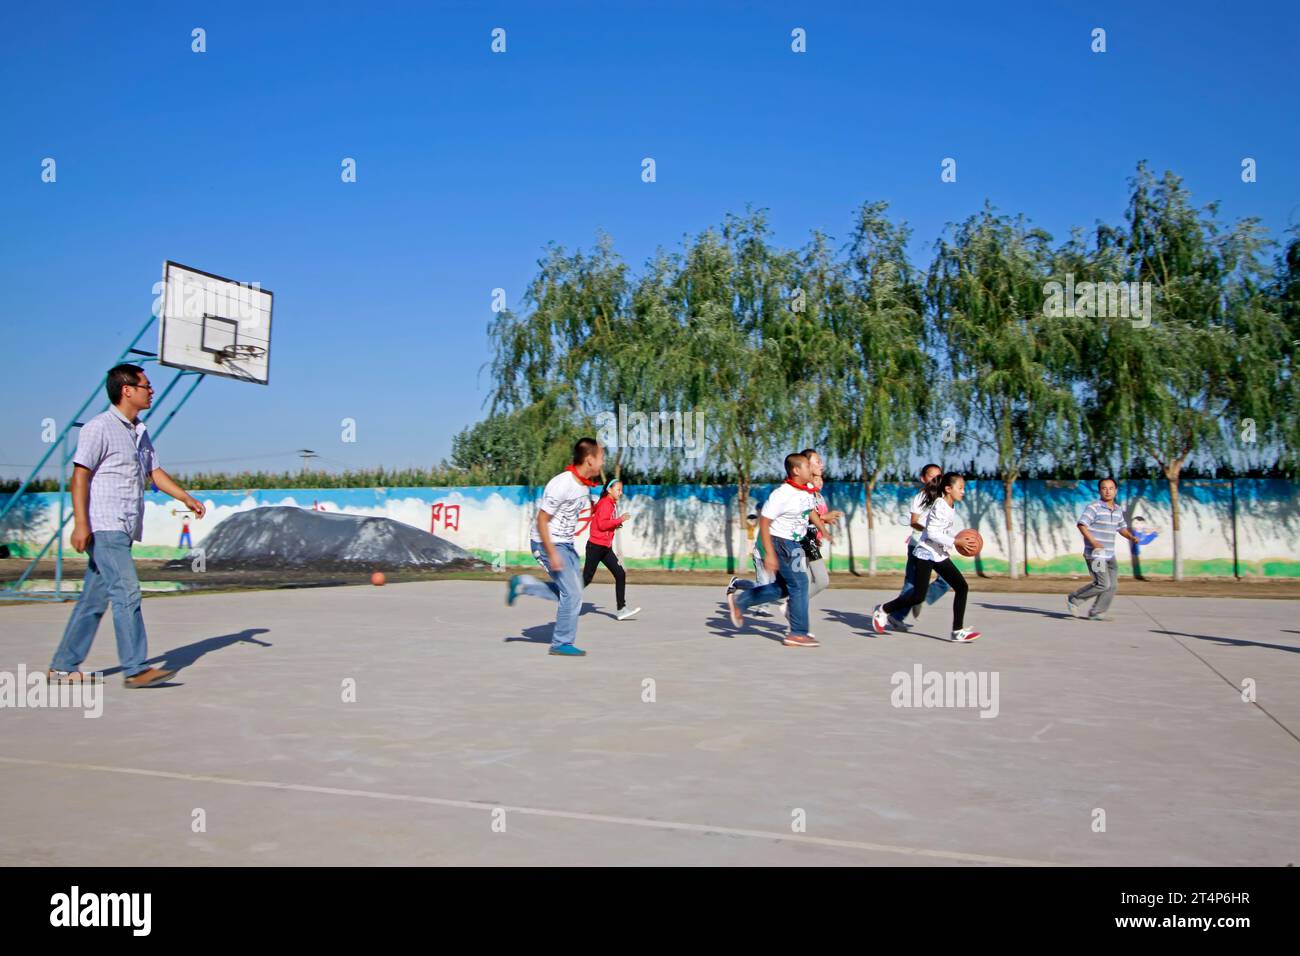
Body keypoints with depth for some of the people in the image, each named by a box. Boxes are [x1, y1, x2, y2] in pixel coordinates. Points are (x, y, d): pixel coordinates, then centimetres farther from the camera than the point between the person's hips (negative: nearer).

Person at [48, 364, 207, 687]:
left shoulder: (140, 432, 19)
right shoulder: (99, 427, -6)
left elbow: (155, 473, 21)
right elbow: (80, 476, -11)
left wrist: (185, 497, 7)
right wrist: (81, 523, -18)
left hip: (124, 529, 9)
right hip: (104, 526, -8)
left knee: (94, 598, 11)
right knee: (127, 591, -14)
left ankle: (63, 667, 19)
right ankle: (135, 669, -14)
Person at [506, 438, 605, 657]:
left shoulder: (584, 485, 4)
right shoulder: (561, 484, -24)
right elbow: (542, 520, -22)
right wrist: (552, 554, -23)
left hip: (566, 544, 9)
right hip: (548, 544, -9)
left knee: (572, 591, 11)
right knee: (572, 594, -8)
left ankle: (522, 584, 20)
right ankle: (561, 644, 6)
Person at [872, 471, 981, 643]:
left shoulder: (950, 507, 10)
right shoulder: (940, 506, -17)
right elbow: (932, 533, -23)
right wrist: (956, 541, -24)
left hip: (940, 555, 9)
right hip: (926, 553, -9)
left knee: (961, 587, 0)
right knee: (918, 596, -9)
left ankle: (958, 631, 2)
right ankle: (883, 610, 9)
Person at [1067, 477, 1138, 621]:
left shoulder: (1118, 510, 13)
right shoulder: (1094, 507, -11)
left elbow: (1122, 528, 24)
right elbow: (1082, 525, -19)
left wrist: (1131, 537, 4)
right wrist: (1093, 541, -29)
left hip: (1110, 555, 8)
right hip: (1095, 554, -8)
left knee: (1113, 586, 4)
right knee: (1103, 584, -12)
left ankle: (1096, 613, 14)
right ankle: (1073, 599, 4)